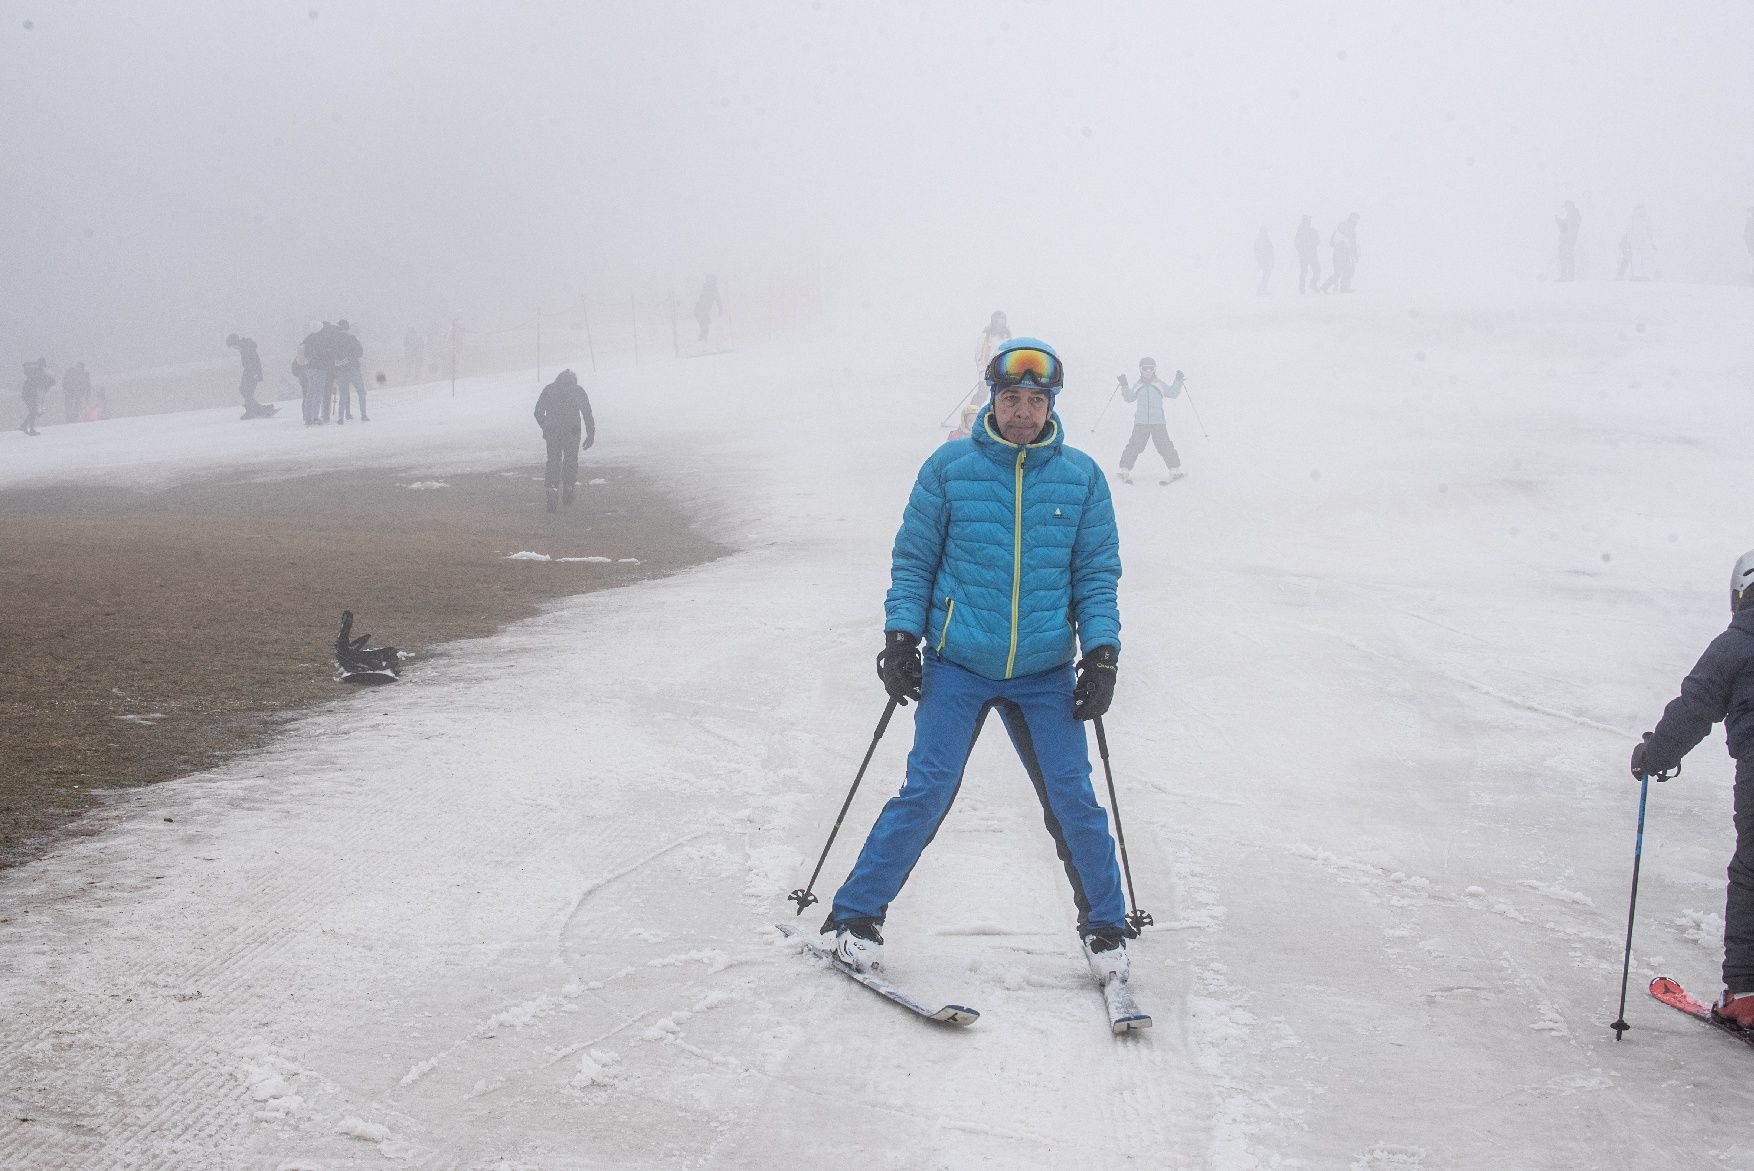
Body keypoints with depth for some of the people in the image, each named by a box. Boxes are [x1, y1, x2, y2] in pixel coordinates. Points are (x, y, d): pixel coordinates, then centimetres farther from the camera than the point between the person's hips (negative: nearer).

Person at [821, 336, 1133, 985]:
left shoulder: (1082, 477, 2)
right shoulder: (949, 466, -2)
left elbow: (1097, 572, 6)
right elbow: (913, 560, 5)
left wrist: (1102, 651, -3)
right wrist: (901, 635, -3)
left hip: (1046, 674, 1)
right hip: (957, 667, -1)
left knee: (1073, 801, 1)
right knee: (925, 793, -5)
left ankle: (1105, 926, 20)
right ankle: (855, 916, 9)